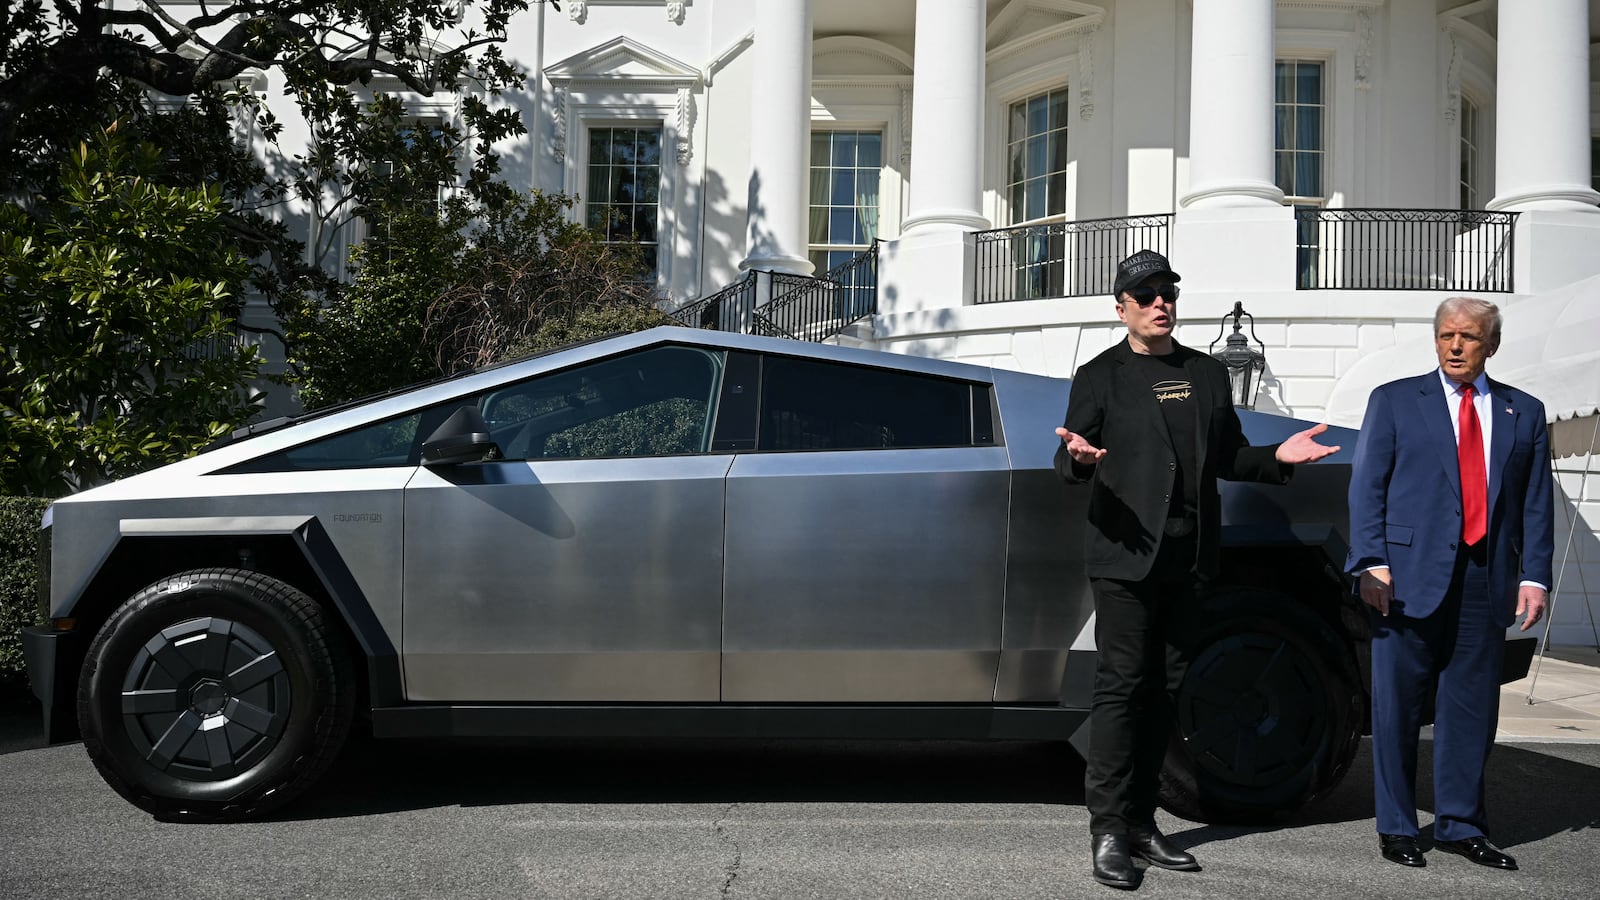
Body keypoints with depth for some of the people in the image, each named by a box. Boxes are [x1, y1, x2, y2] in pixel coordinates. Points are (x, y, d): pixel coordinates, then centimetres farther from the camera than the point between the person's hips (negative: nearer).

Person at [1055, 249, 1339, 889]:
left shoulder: (1207, 374, 18)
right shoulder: (1099, 377, 5)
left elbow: (1227, 457, 20)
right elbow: (1067, 465, -2)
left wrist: (1276, 457, 1)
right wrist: (1078, 457, -25)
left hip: (1188, 557, 5)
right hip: (1125, 553, -5)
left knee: (1163, 692, 8)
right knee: (1120, 687, -8)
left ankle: (1141, 824, 16)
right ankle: (1108, 832, -4)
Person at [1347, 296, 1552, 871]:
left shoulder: (1524, 413, 14)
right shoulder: (1394, 401, 6)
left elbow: (1536, 502, 10)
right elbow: (1366, 487, 1)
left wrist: (1534, 575, 0)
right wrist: (1371, 563, -9)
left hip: (1487, 581, 3)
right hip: (1411, 576, -2)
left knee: (1473, 707, 8)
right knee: (1398, 706, 2)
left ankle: (1460, 826, 20)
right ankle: (1396, 827, 13)